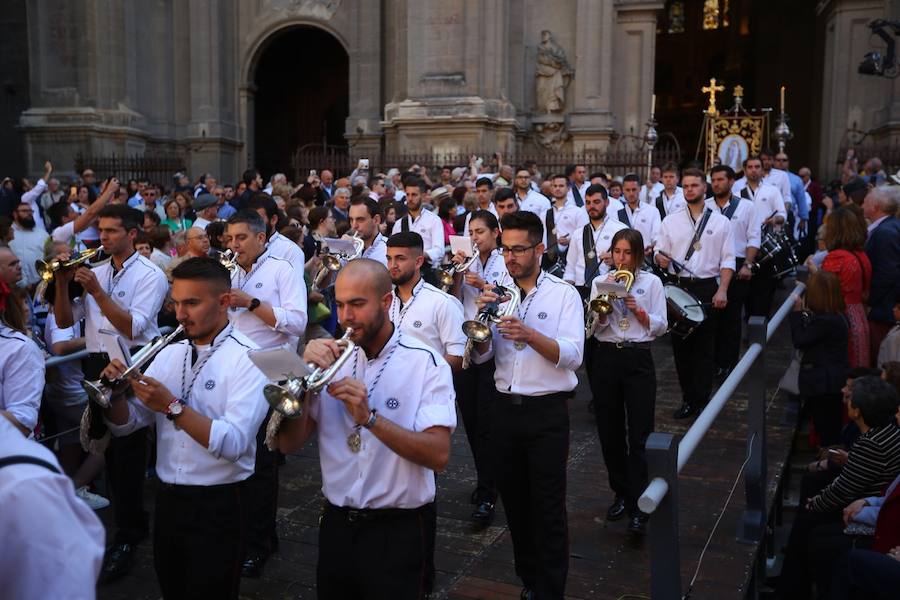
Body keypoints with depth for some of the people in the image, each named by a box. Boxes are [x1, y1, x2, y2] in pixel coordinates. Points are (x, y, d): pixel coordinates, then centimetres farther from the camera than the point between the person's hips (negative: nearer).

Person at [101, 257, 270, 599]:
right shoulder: (169, 354, 6)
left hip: (217, 506, -6)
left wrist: (172, 407, -27)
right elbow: (125, 425, 6)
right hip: (167, 499, 7)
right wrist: (116, 393, -13)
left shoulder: (248, 359, -14)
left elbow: (234, 443, -25)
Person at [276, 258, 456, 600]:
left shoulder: (426, 363, -10)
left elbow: (439, 455, -20)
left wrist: (369, 418, -29)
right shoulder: (331, 358, 2)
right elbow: (289, 444, -2)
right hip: (336, 524, 4)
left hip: (399, 531, -4)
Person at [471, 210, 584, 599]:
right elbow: (481, 356, 4)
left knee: (548, 508, 2)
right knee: (514, 501, 15)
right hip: (505, 407, 4)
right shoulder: (497, 293, 6)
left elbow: (572, 355, -15)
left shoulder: (564, 294, -4)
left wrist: (530, 335, -28)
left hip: (547, 411, -4)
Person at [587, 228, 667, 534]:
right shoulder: (600, 282, 6)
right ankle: (621, 494, 26)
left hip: (638, 360, -2)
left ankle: (638, 508, -2)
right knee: (610, 432, 9)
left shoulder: (651, 282, 3)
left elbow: (661, 327, 0)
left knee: (639, 434, -5)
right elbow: (592, 327, 1)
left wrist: (637, 309, -14)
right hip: (605, 358, 2)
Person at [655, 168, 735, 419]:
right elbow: (659, 252, 10)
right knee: (680, 344, 7)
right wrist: (660, 258, -14)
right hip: (678, 287, 2)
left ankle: (702, 400, 13)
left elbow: (727, 260, 0)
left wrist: (722, 290, -11)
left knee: (705, 346, 2)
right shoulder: (670, 221, 10)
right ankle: (688, 398, 19)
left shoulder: (720, 222, 4)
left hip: (707, 288, -2)